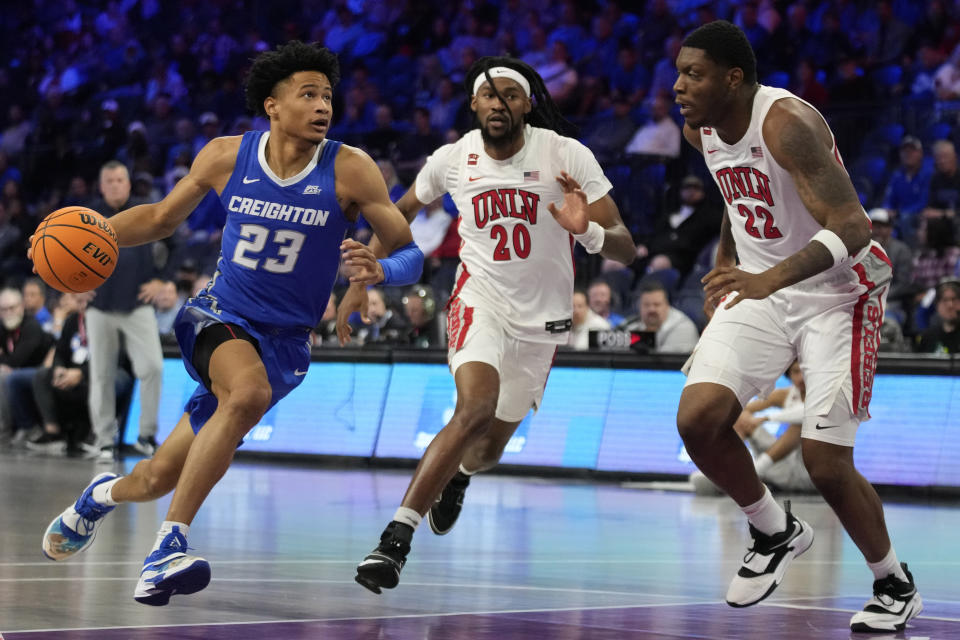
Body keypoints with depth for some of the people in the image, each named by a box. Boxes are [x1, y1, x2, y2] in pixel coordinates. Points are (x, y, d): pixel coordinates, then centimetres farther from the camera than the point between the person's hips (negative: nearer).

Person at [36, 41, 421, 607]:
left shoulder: (349, 170, -10)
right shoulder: (226, 157, -3)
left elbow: (412, 255, -8)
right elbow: (162, 218, 13)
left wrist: (380, 270, -32)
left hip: (286, 342, 0)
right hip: (219, 316, 0)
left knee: (159, 478, -4)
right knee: (249, 392, -35)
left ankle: (106, 494, 31)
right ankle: (171, 544, -24)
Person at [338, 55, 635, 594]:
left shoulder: (567, 156, -14)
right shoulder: (453, 160, -8)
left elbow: (626, 247, -16)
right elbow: (399, 216, 13)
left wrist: (587, 230, -38)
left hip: (542, 318, 1)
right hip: (481, 300, -1)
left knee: (489, 448, 13)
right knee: (476, 410, -29)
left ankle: (458, 475, 53)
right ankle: (396, 539, -27)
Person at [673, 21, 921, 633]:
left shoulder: (788, 123, -26)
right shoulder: (701, 128, 0)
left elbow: (851, 227, -35)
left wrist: (773, 278, -48)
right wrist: (726, 266, 23)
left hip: (836, 291, -7)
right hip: (761, 286, 7)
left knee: (827, 463, -10)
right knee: (697, 418, -14)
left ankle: (897, 587, 15)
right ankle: (776, 532, 11)